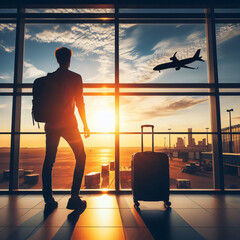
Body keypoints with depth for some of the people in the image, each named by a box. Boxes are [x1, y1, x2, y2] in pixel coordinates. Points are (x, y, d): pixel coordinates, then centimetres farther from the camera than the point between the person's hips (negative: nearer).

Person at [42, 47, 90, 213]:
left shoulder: (49, 78, 12)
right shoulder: (75, 77, -1)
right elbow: (80, 102, -6)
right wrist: (85, 125, -1)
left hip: (51, 124, 5)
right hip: (68, 123, -4)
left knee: (49, 160, 9)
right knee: (81, 157, 7)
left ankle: (48, 200, 9)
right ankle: (74, 197, 1)